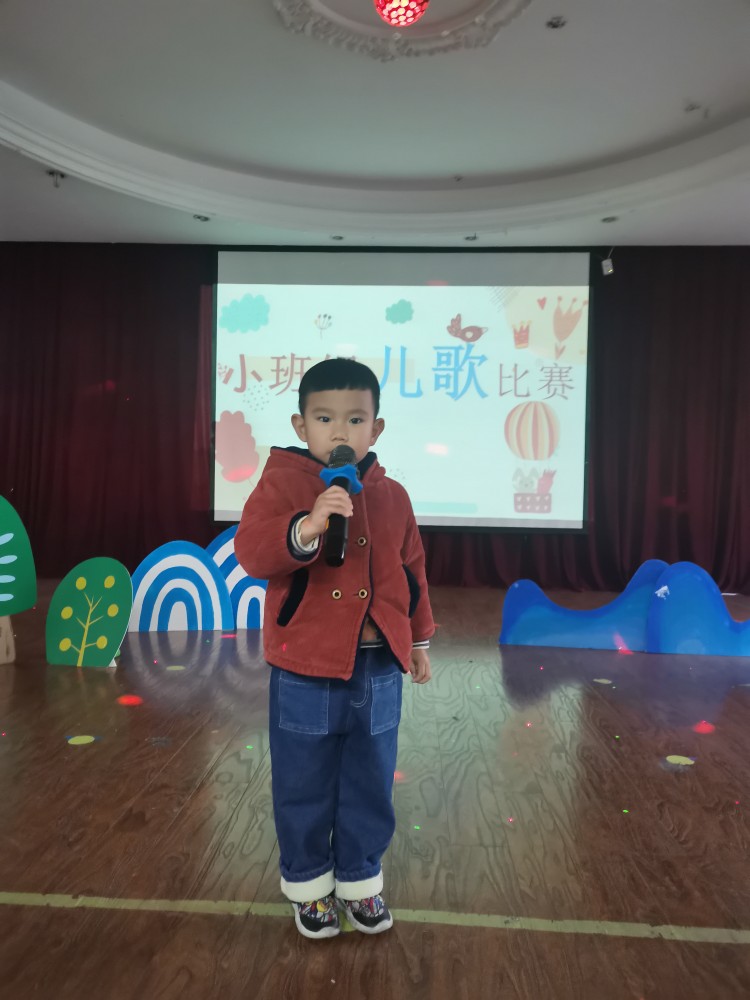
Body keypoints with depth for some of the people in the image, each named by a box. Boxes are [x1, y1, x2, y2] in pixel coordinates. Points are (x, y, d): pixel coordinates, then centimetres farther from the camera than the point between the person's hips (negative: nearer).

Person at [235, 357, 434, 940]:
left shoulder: (391, 496, 4)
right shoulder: (282, 483, -9)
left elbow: (412, 571, 13)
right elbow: (251, 552, -23)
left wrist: (419, 639, 15)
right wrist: (308, 526, -40)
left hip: (379, 669, 4)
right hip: (305, 671, -3)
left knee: (370, 786, 18)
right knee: (304, 788, 14)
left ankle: (360, 881, 40)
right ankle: (309, 886, 38)